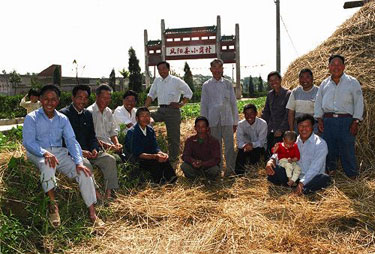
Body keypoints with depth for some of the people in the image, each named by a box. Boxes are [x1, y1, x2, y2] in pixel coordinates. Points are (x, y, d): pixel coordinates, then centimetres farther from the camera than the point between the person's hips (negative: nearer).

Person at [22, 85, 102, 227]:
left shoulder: (62, 119, 10)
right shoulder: (31, 118, -1)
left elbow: (71, 141, 2)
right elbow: (28, 142, -12)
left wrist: (79, 162, -14)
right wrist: (45, 153, -32)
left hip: (60, 152, 4)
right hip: (38, 153, -3)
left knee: (84, 173, -18)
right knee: (48, 165, -39)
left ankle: (92, 214, -14)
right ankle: (53, 204, -23)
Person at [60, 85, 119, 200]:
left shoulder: (88, 114, 16)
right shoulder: (64, 114, -4)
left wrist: (94, 149, -5)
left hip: (87, 150, 6)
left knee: (110, 159, -15)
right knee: (86, 165, -34)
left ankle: (108, 193, -15)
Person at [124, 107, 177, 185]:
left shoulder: (150, 130, 5)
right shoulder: (132, 132, -16)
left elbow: (155, 147, 2)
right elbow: (137, 154, -23)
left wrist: (161, 153, -22)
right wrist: (155, 156, -34)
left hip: (147, 156, 6)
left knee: (164, 159, -21)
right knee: (154, 161, -31)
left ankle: (171, 179, -24)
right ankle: (159, 182, -20)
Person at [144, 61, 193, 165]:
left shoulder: (176, 81, -2)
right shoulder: (157, 81, 13)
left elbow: (189, 93, 3)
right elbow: (151, 96, 16)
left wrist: (181, 104, -8)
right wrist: (144, 109, 4)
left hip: (172, 110, -5)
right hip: (160, 110, 5)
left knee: (173, 136, -1)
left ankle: (173, 159, 13)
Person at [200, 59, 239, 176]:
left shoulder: (228, 84, 9)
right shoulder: (206, 85, 7)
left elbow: (233, 103, 11)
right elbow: (204, 105, 8)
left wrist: (235, 121, 9)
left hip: (227, 119, 0)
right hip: (213, 120, 0)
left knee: (229, 145, -1)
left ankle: (230, 169, 8)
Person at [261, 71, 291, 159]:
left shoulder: (287, 94, -6)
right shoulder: (270, 94, 12)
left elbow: (288, 115, -11)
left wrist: (281, 129, -16)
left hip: (282, 132, -6)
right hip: (270, 130, 6)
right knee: (268, 153, 2)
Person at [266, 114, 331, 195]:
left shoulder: (320, 143, -6)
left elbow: (314, 168, -17)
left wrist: (302, 183, -29)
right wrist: (271, 160, -21)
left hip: (311, 178, -3)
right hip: (295, 176, 4)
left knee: (325, 178, -35)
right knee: (272, 168, -16)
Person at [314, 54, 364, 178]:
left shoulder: (352, 82, 5)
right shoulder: (324, 83, 14)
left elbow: (359, 102, 2)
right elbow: (318, 102, 16)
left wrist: (356, 122, -7)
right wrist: (319, 119, 4)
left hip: (346, 121, -3)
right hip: (327, 121, 3)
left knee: (347, 149, -3)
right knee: (329, 149, 5)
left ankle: (352, 176, 9)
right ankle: (330, 171, 20)